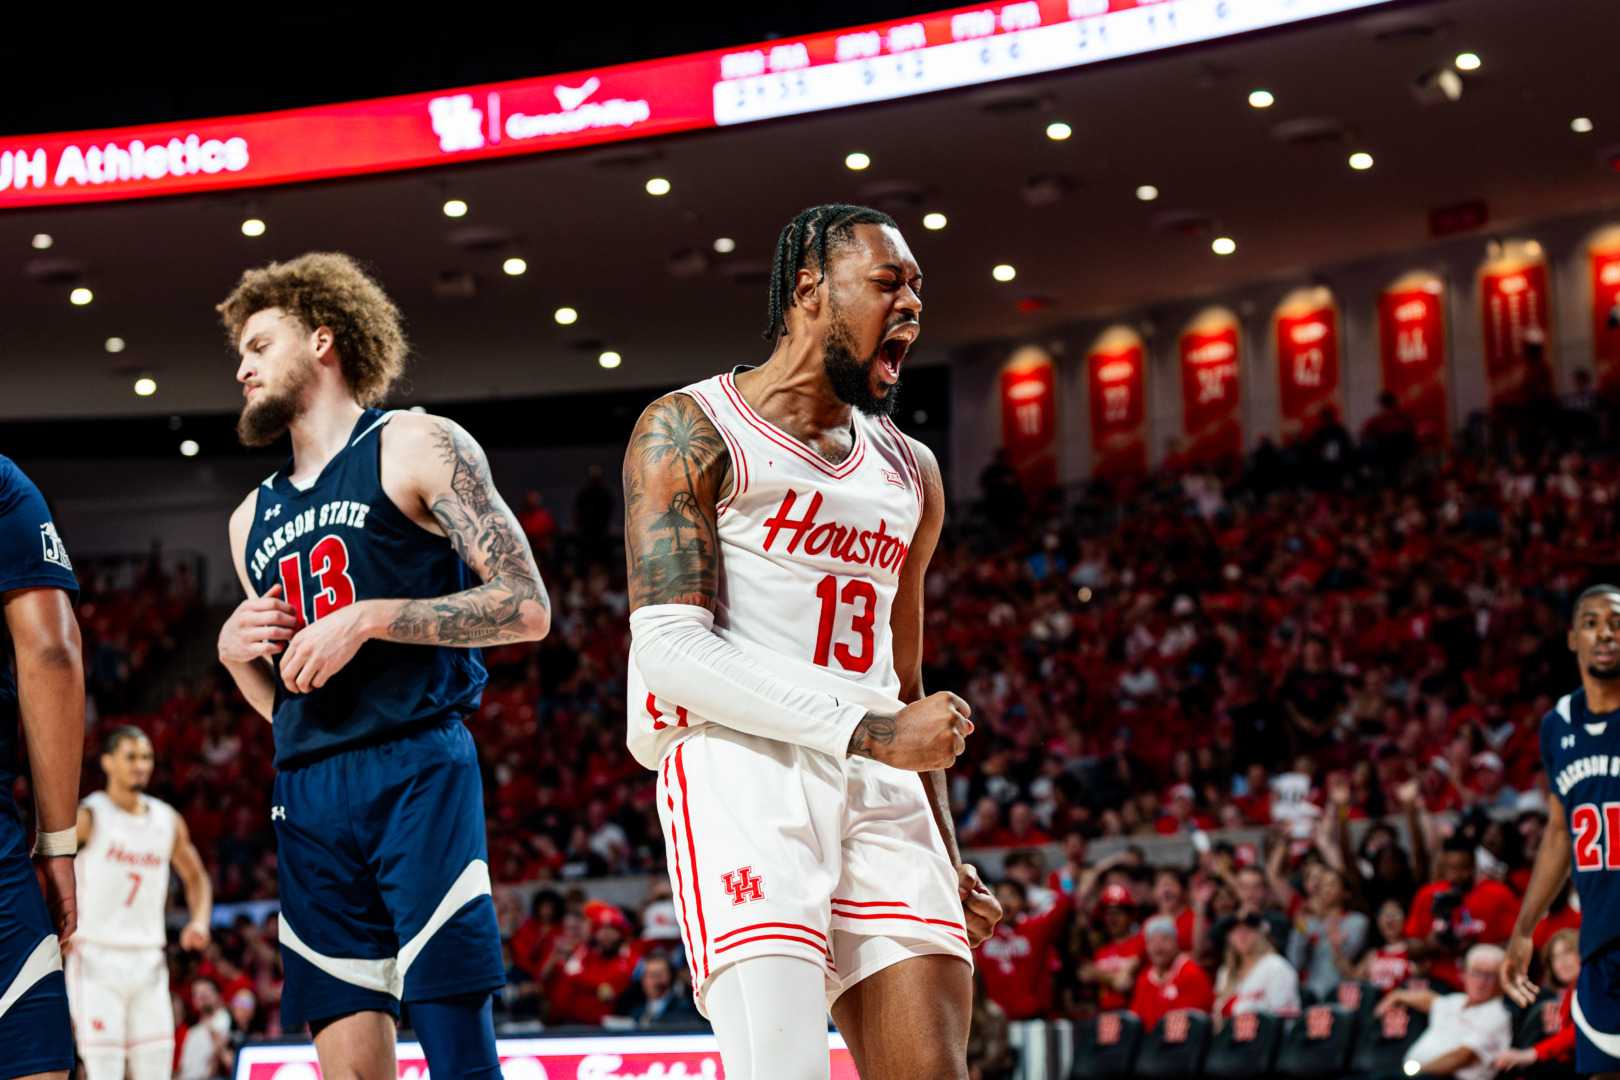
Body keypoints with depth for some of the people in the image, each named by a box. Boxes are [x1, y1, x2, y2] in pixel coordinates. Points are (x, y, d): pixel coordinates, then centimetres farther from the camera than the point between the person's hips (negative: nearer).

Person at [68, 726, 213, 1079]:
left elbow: (196, 878, 22)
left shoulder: (167, 820, 10)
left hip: (148, 961, 5)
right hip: (97, 960, -5)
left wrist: (199, 922, 3)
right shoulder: (89, 817, -6)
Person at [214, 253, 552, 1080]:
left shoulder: (415, 447, 4)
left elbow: (526, 608, -5)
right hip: (306, 794, 6)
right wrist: (234, 652, 6)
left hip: (417, 770, -6)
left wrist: (370, 617, -12)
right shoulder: (254, 518, 23)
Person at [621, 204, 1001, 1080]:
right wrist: (867, 729, -15)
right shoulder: (689, 431, 0)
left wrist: (946, 859, 22)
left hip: (880, 793, 6)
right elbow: (670, 649, -11)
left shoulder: (910, 473, 21)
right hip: (740, 772, -6)